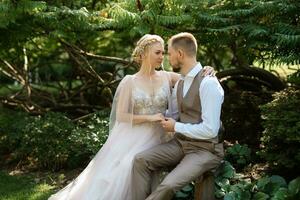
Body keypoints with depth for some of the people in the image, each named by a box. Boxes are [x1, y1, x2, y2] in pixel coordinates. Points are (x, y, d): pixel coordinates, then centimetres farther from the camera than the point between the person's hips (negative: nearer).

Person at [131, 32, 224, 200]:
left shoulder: (208, 83, -21)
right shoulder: (180, 83, 8)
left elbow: (210, 130, -25)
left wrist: (176, 127, -14)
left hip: (205, 150, -8)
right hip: (181, 143, 8)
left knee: (168, 186, -28)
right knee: (141, 160, -11)